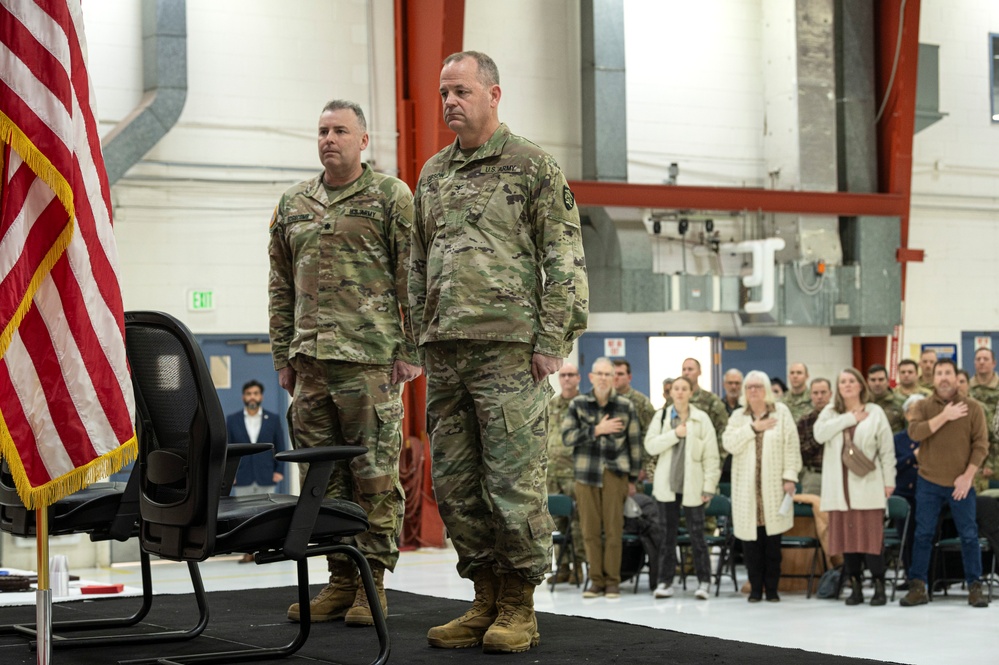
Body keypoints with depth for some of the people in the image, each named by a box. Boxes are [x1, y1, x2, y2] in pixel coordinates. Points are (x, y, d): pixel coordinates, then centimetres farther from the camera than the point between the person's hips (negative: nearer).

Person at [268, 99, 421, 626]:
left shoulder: (391, 197, 3)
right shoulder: (292, 204, 17)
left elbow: (411, 280, -1)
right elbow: (281, 287, 19)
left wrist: (410, 351, -7)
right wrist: (284, 356, 13)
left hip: (371, 359, -5)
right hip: (310, 362, 5)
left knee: (376, 474, -4)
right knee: (324, 475, 7)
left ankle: (373, 582, 3)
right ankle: (341, 579, 14)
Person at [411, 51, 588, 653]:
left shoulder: (534, 167, 0)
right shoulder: (432, 175, 17)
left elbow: (564, 260, -4)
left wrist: (552, 341, -11)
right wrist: (416, 341, 14)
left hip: (508, 348, -6)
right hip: (443, 352, 6)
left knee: (513, 479, -5)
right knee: (456, 483, 8)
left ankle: (519, 606, 4)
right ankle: (486, 599, 17)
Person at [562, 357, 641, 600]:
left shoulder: (626, 407, 6)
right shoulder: (578, 404, 7)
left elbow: (635, 444, 9)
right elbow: (567, 436, -2)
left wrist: (633, 478, 9)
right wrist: (597, 430, -12)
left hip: (615, 474, -1)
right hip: (586, 473, 1)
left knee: (613, 529, -3)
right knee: (590, 530, 1)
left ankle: (612, 580, 5)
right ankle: (596, 580, 9)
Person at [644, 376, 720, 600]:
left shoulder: (701, 419, -2)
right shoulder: (661, 416, 5)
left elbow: (711, 456, -2)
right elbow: (650, 445, -3)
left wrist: (709, 487, -7)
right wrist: (674, 434, -14)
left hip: (692, 485, -2)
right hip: (666, 484, 2)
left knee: (696, 534, -1)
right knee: (668, 534, 7)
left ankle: (703, 581, 7)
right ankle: (665, 581, 12)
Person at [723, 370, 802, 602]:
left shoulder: (781, 412, 6)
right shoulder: (738, 416, 13)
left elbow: (791, 447, 1)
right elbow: (729, 443, -3)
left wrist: (790, 476, -7)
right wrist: (753, 428, -9)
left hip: (773, 487, -1)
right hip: (747, 489, 2)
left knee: (773, 541, -1)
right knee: (750, 540, -2)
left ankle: (772, 588, 7)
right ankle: (755, 588, 6)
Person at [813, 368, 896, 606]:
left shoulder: (875, 412, 7)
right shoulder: (831, 412, 13)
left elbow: (887, 450, 4)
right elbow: (819, 433, -8)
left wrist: (889, 480, -2)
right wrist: (849, 418, -8)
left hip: (867, 486, -3)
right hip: (840, 487, 3)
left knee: (871, 537, -8)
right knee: (847, 537, 2)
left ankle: (879, 587, -3)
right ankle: (855, 587, 9)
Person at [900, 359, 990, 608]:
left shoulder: (973, 409, 1)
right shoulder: (922, 407, 4)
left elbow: (981, 445, -2)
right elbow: (915, 432, -14)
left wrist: (967, 476, -11)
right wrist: (944, 417, -19)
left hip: (961, 484, 0)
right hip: (929, 483, 1)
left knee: (969, 536, 1)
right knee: (923, 535, 3)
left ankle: (975, 587, 10)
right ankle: (917, 587, 9)